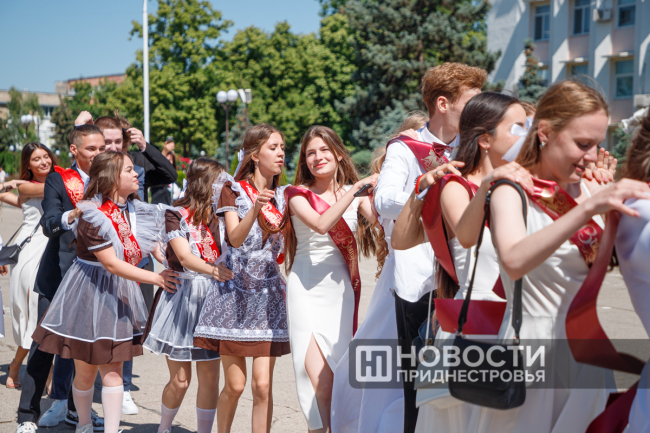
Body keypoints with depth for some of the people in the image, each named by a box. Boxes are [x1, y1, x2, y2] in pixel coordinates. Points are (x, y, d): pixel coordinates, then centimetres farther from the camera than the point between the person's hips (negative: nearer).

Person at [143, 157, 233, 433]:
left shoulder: (219, 216, 10)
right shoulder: (176, 215, -8)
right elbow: (184, 257, -23)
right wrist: (212, 269, -40)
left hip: (211, 297, 5)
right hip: (181, 297, -5)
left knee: (210, 376, 2)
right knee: (180, 379, 1)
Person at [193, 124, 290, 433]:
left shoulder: (282, 196, 11)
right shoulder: (232, 190, -1)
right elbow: (235, 239, -16)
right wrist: (255, 209, -32)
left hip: (268, 292, 3)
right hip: (234, 291, -3)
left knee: (263, 384, -5)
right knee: (235, 384, 0)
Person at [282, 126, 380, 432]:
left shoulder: (355, 194, 9)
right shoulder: (298, 195, 2)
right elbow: (321, 224, -17)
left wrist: (377, 189, -25)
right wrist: (356, 188, -18)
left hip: (341, 289, 3)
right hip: (307, 290, -2)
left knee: (338, 376, 3)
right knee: (320, 380, -10)